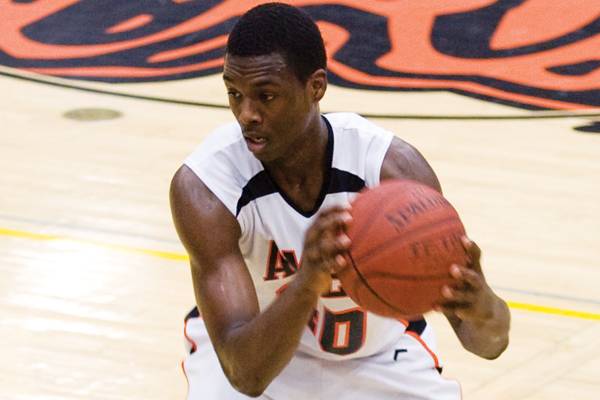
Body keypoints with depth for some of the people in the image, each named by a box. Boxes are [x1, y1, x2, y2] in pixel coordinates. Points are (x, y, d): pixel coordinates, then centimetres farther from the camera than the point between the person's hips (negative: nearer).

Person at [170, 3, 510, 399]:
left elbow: (490, 341, -27)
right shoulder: (204, 187, -31)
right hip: (257, 345, -1)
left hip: (379, 356, 1)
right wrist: (305, 288, -56)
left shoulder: (394, 169, -29)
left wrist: (485, 314, -52)